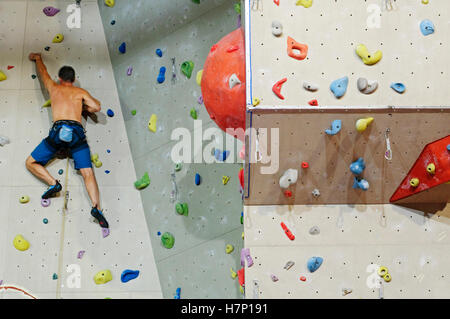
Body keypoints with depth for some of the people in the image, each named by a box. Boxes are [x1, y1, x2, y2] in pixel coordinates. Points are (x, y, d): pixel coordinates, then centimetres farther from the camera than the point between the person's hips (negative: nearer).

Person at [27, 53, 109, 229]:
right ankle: (96, 206, -25)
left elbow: (43, 71, 40)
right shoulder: (81, 92, 18)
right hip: (77, 132, 1)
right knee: (88, 173, -5)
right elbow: (96, 107, 10)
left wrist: (38, 58, 60)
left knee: (31, 163, 13)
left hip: (58, 131, -1)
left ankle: (53, 183, -9)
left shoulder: (54, 87, 22)